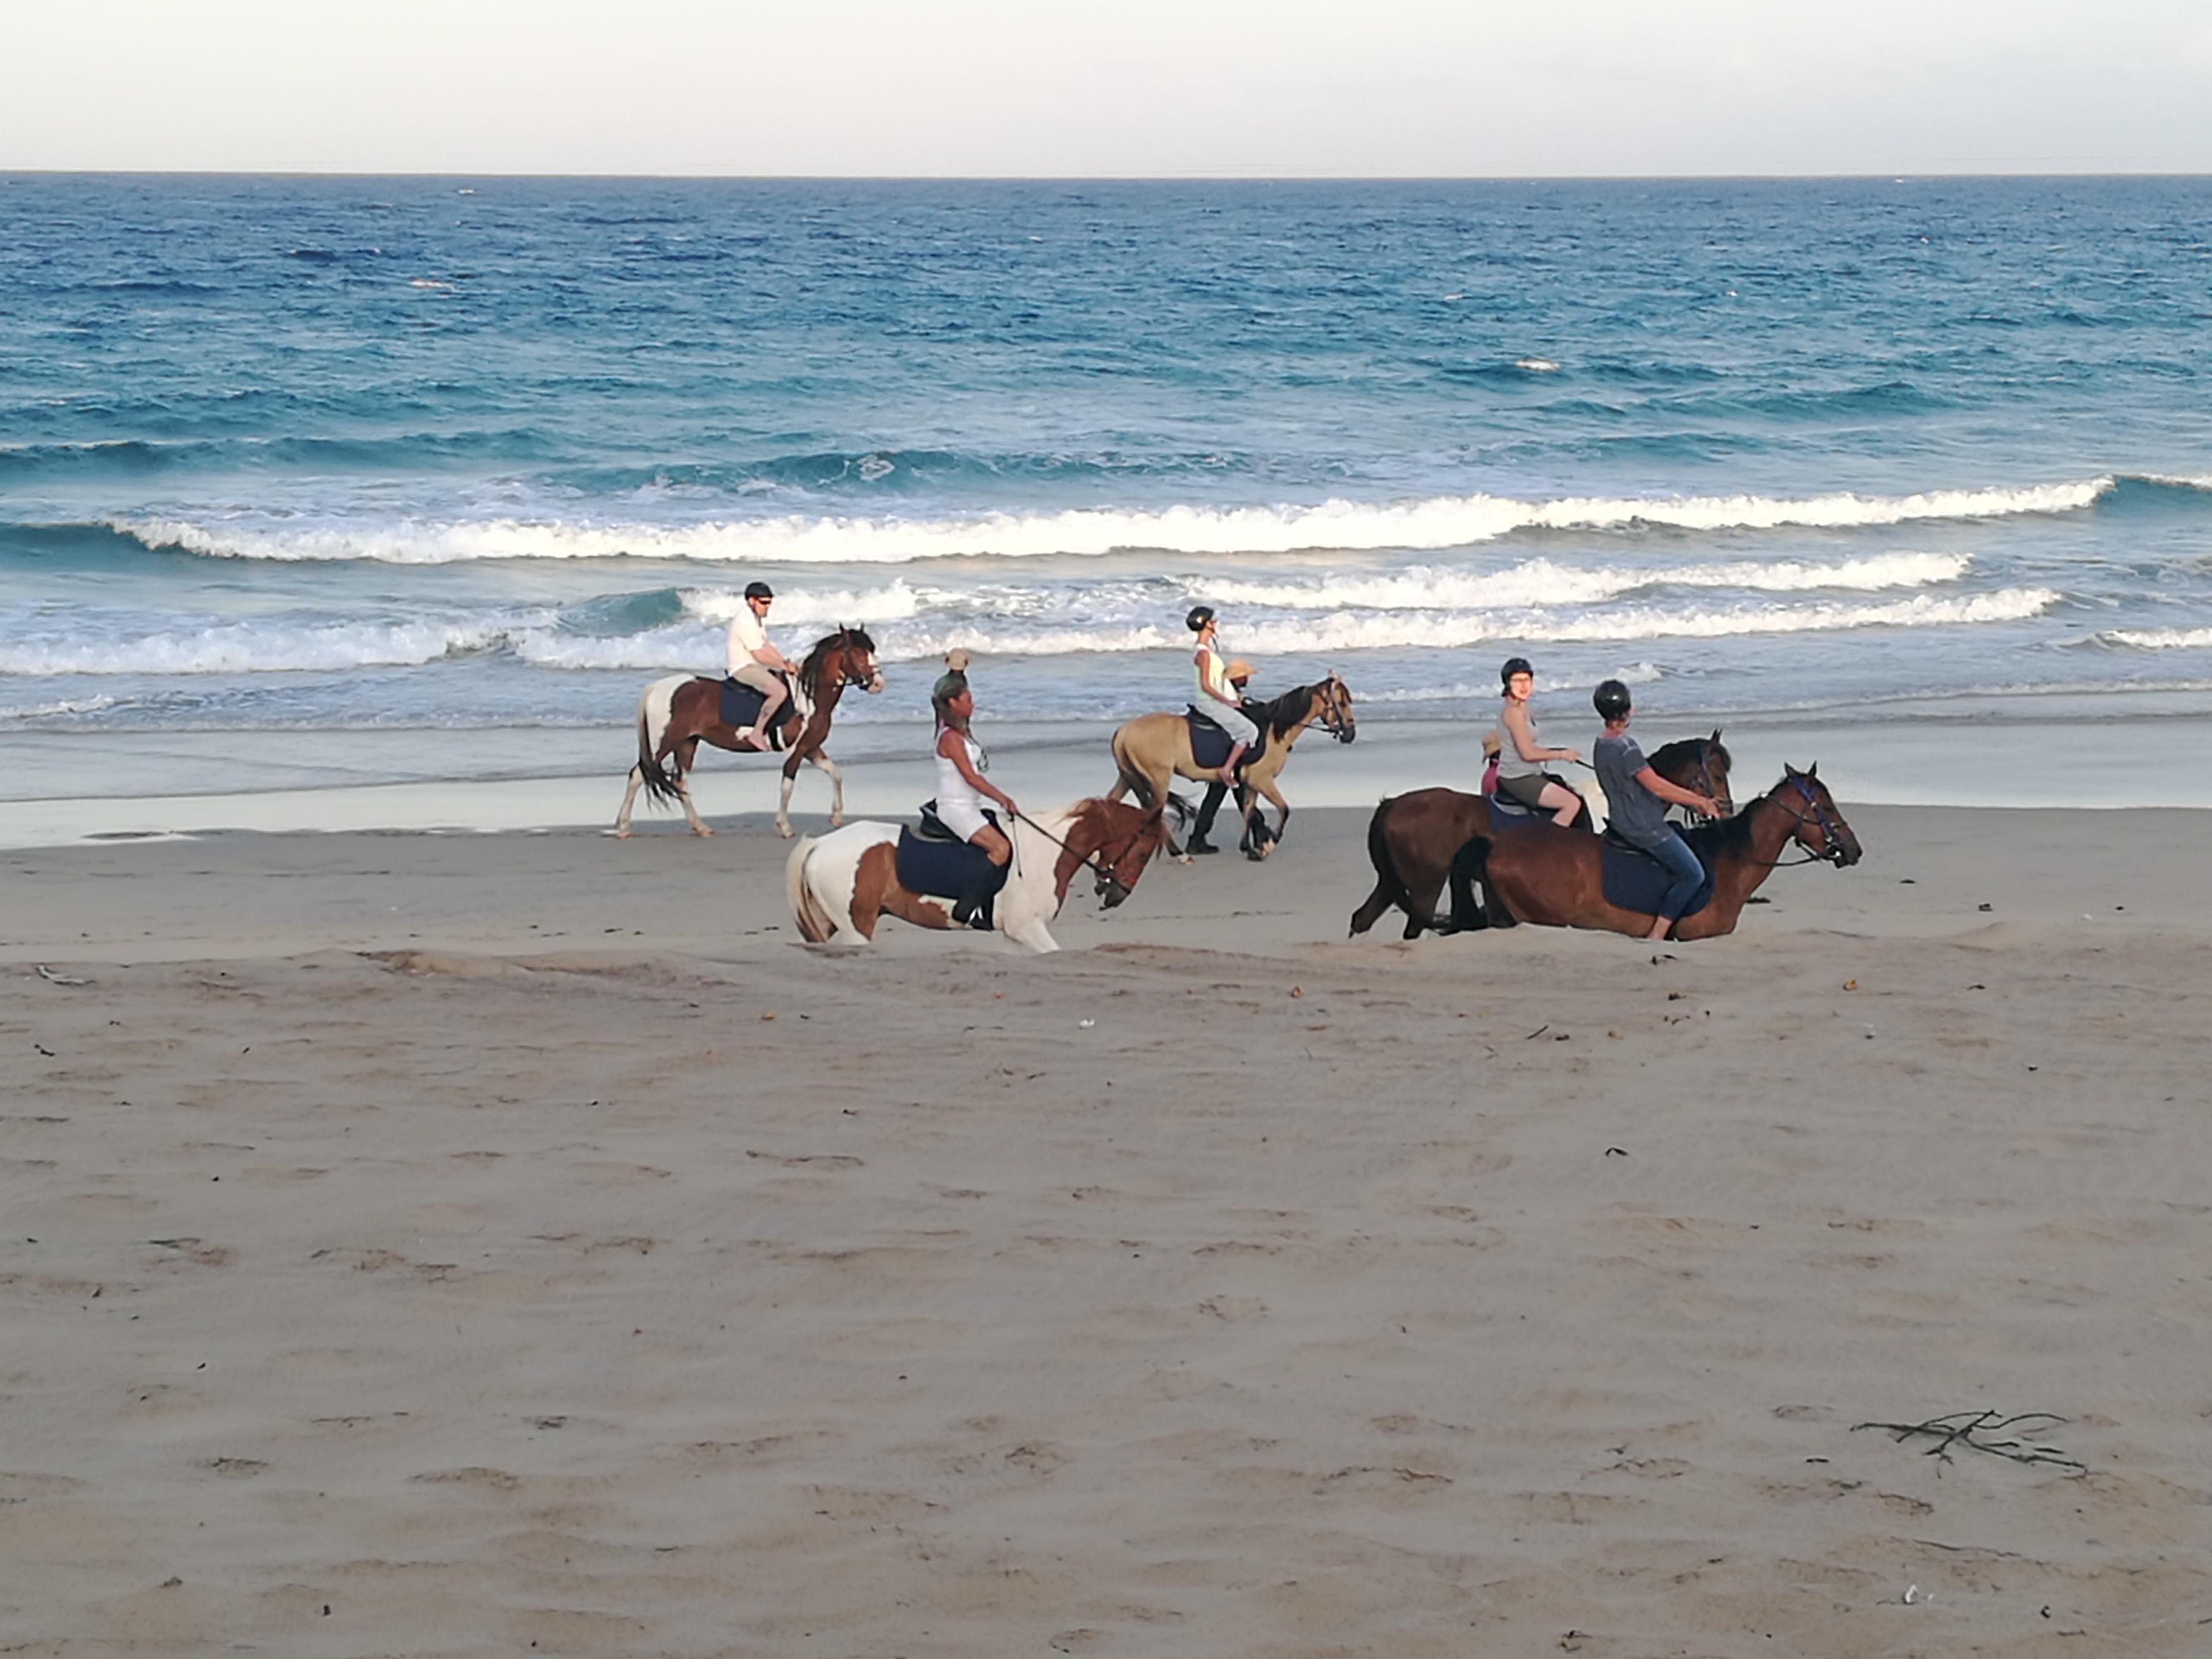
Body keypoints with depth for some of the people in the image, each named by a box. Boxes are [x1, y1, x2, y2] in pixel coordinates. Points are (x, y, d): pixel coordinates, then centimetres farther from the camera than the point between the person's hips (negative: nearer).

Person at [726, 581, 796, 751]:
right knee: (780, 691, -30)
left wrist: (787, 663, 6)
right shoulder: (745, 622, -20)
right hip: (744, 668, -11)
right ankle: (757, 733, -25)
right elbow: (760, 655, -21)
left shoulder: (758, 620, 14)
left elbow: (767, 647, 18)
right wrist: (785, 666, -13)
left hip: (756, 667, 11)